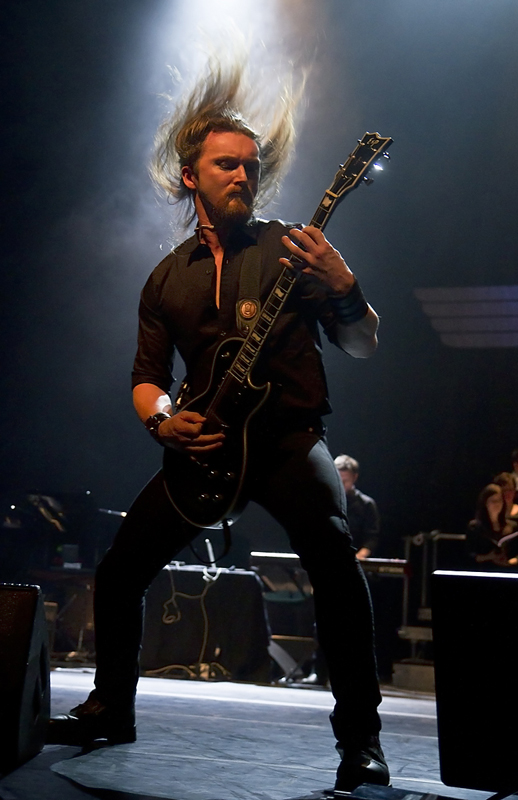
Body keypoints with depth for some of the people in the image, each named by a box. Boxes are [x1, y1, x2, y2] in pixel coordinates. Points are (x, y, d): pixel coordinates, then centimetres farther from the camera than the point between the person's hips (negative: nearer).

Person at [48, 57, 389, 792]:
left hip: (290, 436, -4)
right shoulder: (167, 279, 15)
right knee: (120, 570, 3)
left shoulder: (292, 250, 4)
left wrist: (344, 288, -21)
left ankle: (360, 736, -20)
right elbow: (147, 377, 17)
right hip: (206, 444, 5)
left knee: (333, 558, -29)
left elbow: (364, 347, 0)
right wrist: (162, 422, -6)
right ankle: (112, 708, 26)